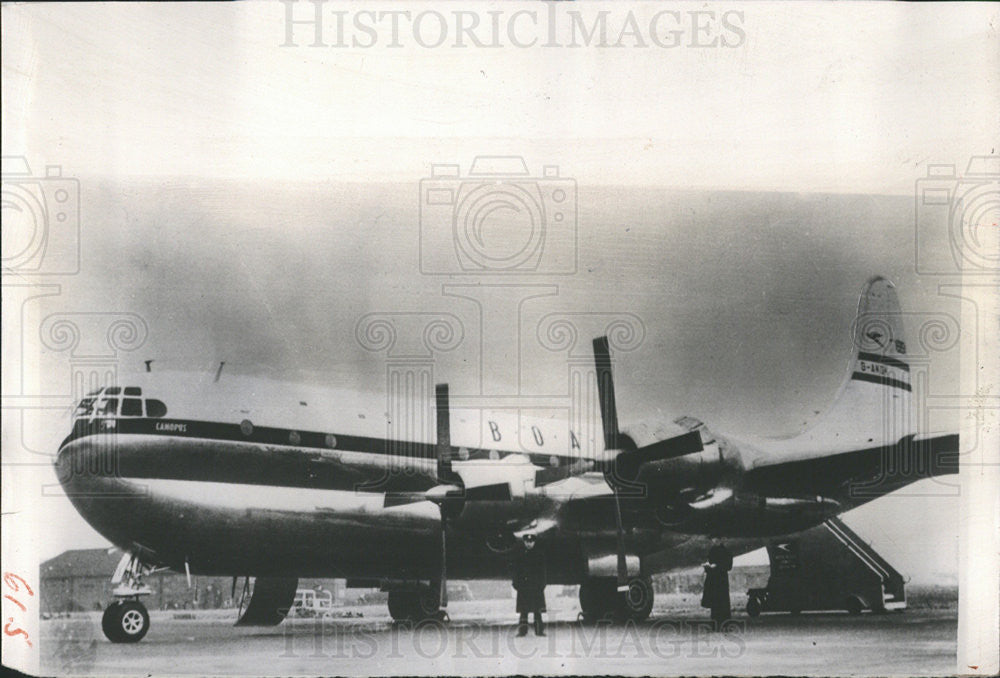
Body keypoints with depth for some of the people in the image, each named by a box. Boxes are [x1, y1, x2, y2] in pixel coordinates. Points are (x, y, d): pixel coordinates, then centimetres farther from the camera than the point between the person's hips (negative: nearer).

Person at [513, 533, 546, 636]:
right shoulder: (520, 555, 6)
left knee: (537, 611, -1)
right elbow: (516, 570, 8)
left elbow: (542, 570, 3)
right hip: (523, 586, 1)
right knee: (523, 610, 1)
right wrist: (516, 584, 1)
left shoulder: (539, 554, 4)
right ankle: (522, 630, 4)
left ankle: (539, 630, 2)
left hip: (536, 586, -1)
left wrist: (542, 584, -3)